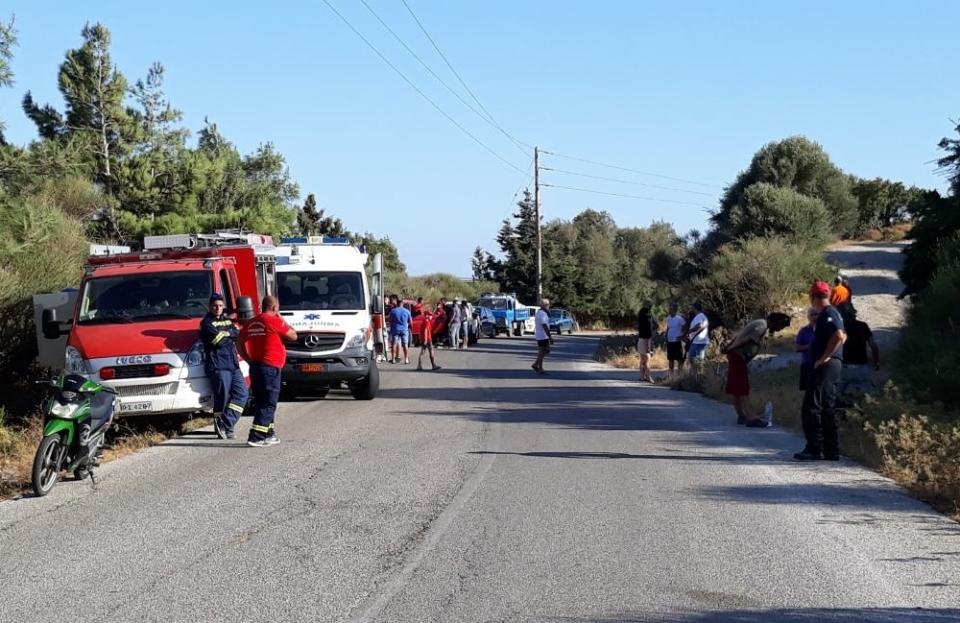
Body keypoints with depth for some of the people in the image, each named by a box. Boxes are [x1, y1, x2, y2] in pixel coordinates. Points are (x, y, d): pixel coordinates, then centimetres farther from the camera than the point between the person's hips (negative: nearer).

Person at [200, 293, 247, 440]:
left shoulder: (227, 320, 19)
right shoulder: (207, 323, -3)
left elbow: (238, 334, 7)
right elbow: (219, 341, -16)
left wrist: (225, 334, -7)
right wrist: (230, 334, 0)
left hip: (233, 364, 7)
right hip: (218, 366, -7)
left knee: (241, 393, -3)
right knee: (223, 397, -6)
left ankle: (227, 425, -2)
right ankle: (220, 427, 6)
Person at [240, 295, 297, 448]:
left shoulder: (252, 323, 11)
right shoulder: (275, 321, -10)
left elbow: (240, 341, 15)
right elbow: (293, 336, -3)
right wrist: (281, 319, 7)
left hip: (255, 366, 8)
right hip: (270, 367, -8)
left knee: (261, 402, 15)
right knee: (268, 404, -6)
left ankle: (269, 434, 23)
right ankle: (256, 437, -13)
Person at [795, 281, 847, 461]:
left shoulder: (827, 313, -13)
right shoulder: (831, 313, 19)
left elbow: (839, 336, -27)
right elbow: (842, 336, 32)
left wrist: (824, 357, -21)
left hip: (826, 366, -10)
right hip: (834, 365, 10)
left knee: (812, 407, -9)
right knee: (827, 409, 12)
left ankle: (814, 449, -10)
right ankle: (832, 451, 14)